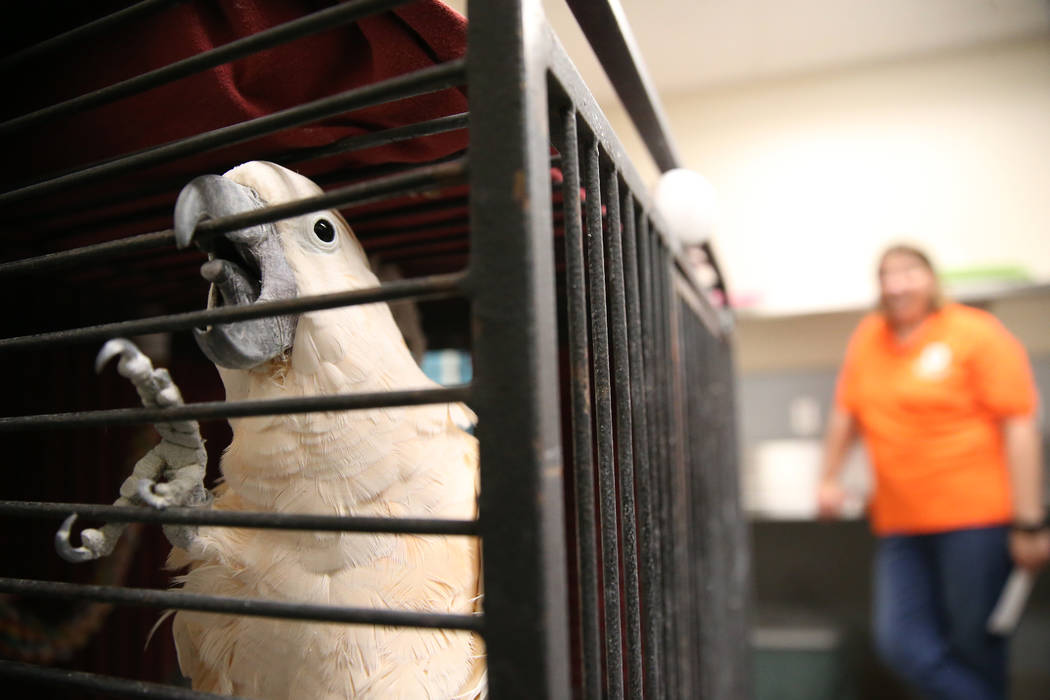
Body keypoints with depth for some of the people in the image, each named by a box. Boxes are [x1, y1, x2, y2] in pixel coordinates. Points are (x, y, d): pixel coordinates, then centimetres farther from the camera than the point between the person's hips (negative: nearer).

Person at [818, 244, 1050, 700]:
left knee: (974, 646, 2)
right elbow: (846, 412, 18)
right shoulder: (868, 337, 9)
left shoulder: (978, 334, -3)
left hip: (975, 515, -4)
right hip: (901, 525, 4)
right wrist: (830, 479, 15)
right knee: (900, 643, -5)